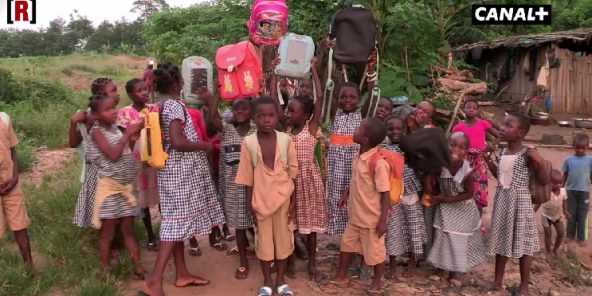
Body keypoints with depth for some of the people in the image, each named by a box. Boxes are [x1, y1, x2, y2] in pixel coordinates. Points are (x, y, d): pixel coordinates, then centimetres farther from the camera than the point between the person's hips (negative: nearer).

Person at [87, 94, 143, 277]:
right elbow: (112, 155, -20)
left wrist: (132, 139, 1)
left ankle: (138, 268, 16)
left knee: (128, 229, 11)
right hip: (110, 186, -6)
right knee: (108, 232, 3)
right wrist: (127, 134, -14)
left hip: (126, 186, 6)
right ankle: (105, 271, 15)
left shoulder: (115, 128, 10)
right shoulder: (97, 131, -10)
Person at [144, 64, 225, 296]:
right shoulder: (175, 105, -17)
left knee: (177, 221, 13)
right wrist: (203, 145, -12)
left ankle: (182, 273, 23)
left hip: (173, 169, 10)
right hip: (181, 170, -10)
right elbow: (178, 142, -26)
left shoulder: (160, 107, 12)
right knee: (177, 221, -7)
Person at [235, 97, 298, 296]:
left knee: (283, 237, 11)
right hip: (261, 198, 0)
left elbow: (292, 173, -1)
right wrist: (249, 202, -1)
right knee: (263, 240, 10)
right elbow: (248, 176, -3)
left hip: (283, 196, 1)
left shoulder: (286, 140, -7)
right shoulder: (248, 143, -8)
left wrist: (293, 200, -1)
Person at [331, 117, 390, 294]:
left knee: (375, 251, 13)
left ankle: (377, 283, 35)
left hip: (372, 219, -8)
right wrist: (346, 194, 22)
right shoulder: (360, 156, -2)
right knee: (346, 244, 20)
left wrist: (383, 220, -20)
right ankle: (341, 277, 38)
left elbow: (385, 193, -22)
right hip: (355, 215, 8)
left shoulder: (379, 163, -26)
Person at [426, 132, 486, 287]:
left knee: (459, 241, 11)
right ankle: (440, 268, 32)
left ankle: (453, 274, 29)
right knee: (442, 237, 11)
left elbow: (469, 194, -19)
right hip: (444, 207, 2)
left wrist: (446, 199, -22)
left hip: (462, 209, -2)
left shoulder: (467, 171, -28)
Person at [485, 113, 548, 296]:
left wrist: (540, 163, -26)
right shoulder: (503, 152, 6)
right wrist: (487, 159, 15)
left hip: (519, 201, -6)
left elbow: (544, 181, -12)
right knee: (501, 240, 16)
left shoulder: (527, 154, -14)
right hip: (502, 200, 6)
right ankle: (498, 281, 30)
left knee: (522, 242, 5)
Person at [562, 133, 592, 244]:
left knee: (582, 215, 8)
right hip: (571, 190, 1)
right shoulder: (568, 160, -5)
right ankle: (570, 235, 26)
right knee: (571, 214, 12)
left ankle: (581, 237, 22)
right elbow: (565, 175, 3)